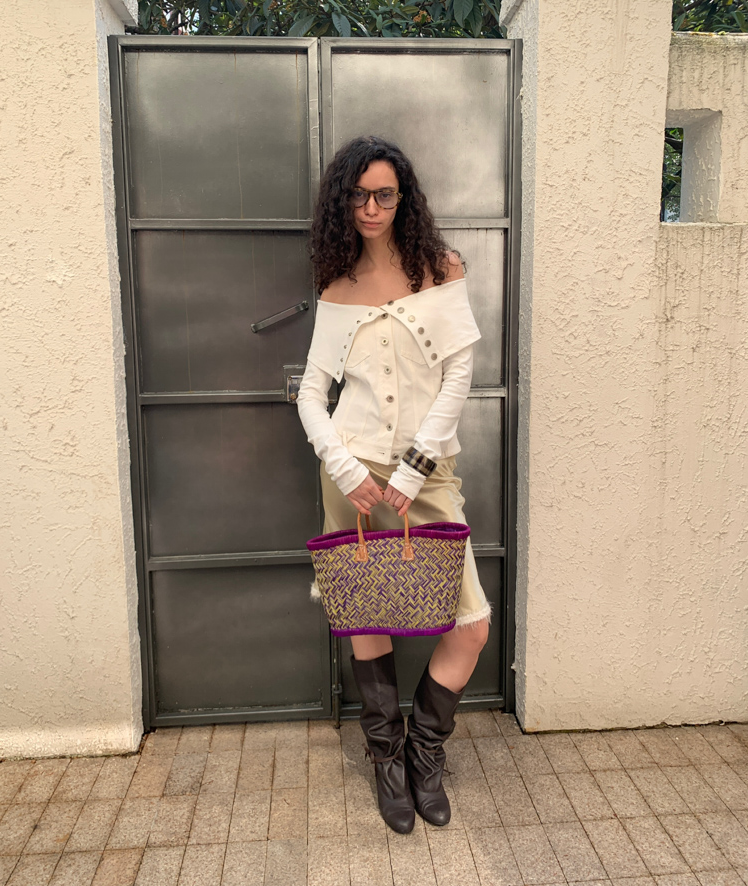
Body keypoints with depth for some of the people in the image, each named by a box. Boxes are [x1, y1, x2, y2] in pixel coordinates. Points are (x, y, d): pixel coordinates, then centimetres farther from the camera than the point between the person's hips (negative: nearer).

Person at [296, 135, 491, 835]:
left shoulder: (442, 269, 3)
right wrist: (345, 468, -11)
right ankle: (387, 758, 29)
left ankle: (424, 753, 22)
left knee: (472, 625, -4)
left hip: (427, 467, 0)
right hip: (354, 466, 1)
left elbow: (458, 374, -4)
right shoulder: (336, 288, 8)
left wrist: (413, 471, -11)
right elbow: (311, 392, 5)